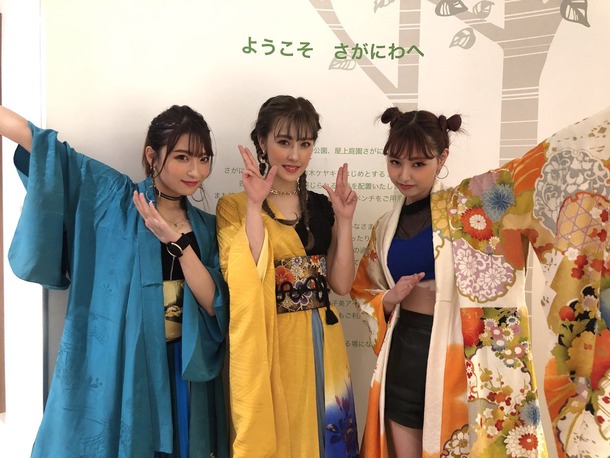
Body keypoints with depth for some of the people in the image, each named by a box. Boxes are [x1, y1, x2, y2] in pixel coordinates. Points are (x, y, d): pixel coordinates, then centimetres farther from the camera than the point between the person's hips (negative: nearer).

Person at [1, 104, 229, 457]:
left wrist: (178, 243, -17)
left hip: (182, 371, 3)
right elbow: (41, 143, -5)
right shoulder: (114, 199, -4)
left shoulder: (205, 226, 4)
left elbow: (215, 306, -6)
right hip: (113, 369, -3)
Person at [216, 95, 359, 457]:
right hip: (267, 348, -4)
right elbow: (247, 281, -21)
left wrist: (344, 220, -8)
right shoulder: (234, 206, -7)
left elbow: (341, 284, 0)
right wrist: (254, 205, -23)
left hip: (321, 347, 5)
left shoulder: (321, 206, 5)